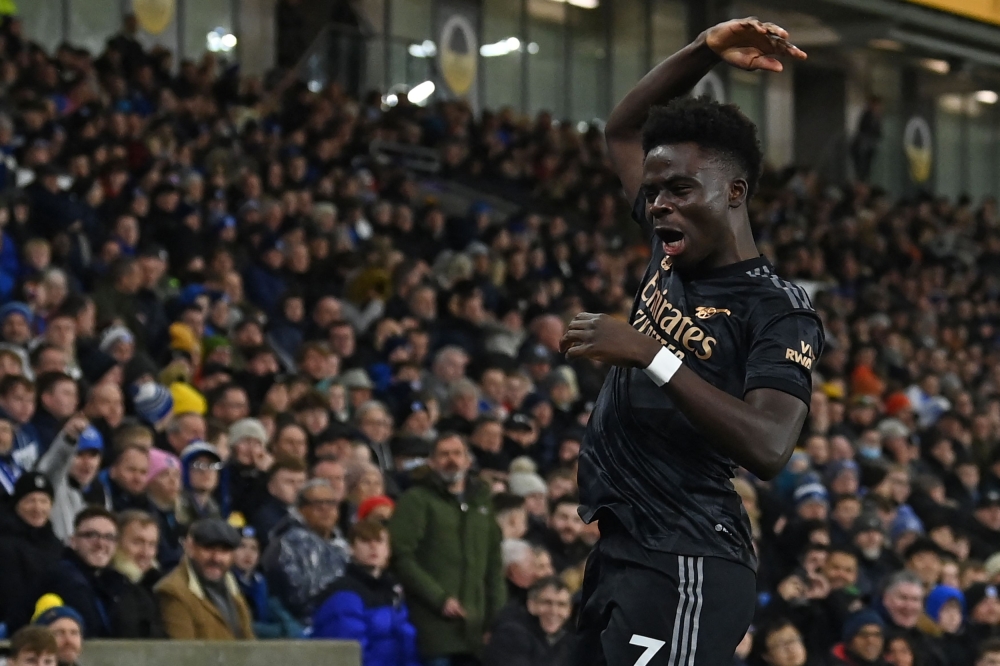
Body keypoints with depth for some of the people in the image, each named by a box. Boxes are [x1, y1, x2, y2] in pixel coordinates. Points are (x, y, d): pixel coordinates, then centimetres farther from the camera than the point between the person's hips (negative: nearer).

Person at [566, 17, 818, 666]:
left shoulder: (778, 309, -9)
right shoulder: (671, 257, 14)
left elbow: (769, 448, -23)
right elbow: (624, 132, 26)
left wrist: (651, 356, -24)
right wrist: (705, 51, 14)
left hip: (684, 569, -8)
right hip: (618, 553, 8)